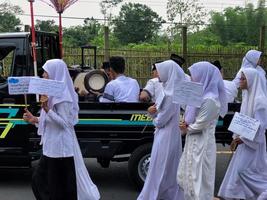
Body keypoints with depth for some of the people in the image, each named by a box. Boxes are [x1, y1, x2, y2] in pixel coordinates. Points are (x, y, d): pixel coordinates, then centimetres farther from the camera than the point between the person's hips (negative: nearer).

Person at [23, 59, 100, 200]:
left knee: (60, 186, 2)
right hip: (52, 146, 10)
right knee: (39, 179, 17)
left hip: (60, 147, -10)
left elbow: (64, 123, -21)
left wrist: (47, 109, -28)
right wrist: (35, 120, 6)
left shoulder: (62, 96, -17)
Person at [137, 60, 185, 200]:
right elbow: (162, 114, 14)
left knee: (159, 171, -1)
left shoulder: (170, 95, -20)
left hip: (166, 138, -9)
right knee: (168, 171, 16)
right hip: (168, 136, 9)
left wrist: (154, 118, 3)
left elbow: (160, 121, -18)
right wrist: (153, 112, -6)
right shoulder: (168, 90, 9)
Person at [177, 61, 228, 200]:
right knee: (186, 177, 18)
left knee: (199, 179, 2)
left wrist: (186, 129, -2)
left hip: (202, 144, -9)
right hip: (194, 143, 9)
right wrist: (186, 124, -2)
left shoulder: (210, 100, -21)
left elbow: (200, 125, -19)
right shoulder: (201, 95, 8)